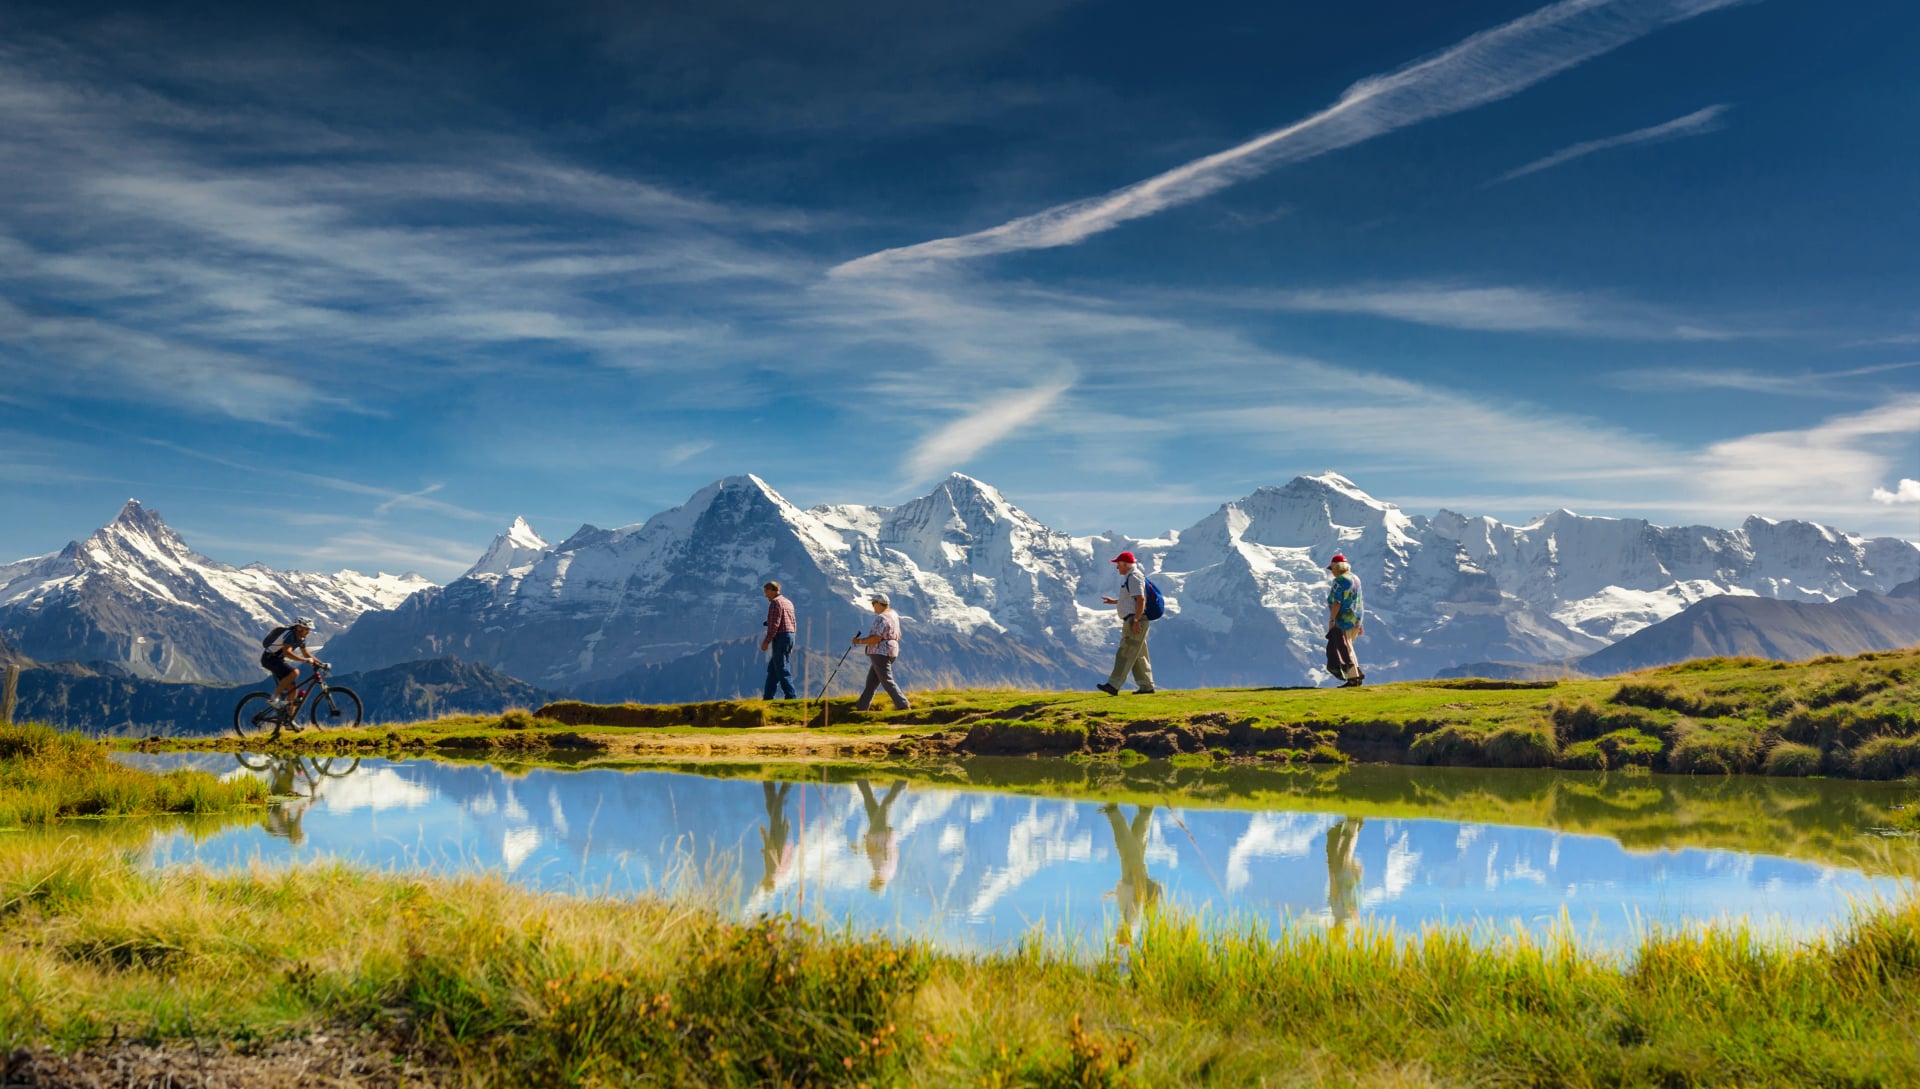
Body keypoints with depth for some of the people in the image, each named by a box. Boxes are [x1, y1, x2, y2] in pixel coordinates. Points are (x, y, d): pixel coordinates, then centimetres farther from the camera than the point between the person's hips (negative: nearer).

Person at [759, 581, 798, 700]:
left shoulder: (775, 602, -10)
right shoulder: (788, 602, 19)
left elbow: (774, 624, -18)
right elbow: (794, 624, 21)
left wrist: (767, 641, -16)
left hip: (780, 637, -9)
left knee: (782, 669, -8)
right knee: (772, 668, 13)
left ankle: (790, 696, -12)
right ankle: (768, 697, 14)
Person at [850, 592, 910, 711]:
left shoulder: (882, 618, -19)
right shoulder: (893, 614, 13)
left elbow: (876, 638, -24)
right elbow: (898, 635, 19)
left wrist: (860, 641, -15)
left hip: (880, 652, -11)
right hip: (890, 651, 11)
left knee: (887, 681, -8)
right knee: (871, 681, 14)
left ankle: (903, 705, -11)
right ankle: (862, 707, 19)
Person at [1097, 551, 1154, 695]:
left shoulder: (1134, 577, -14)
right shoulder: (1131, 577, 19)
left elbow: (1140, 599, -23)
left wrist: (1136, 621, -27)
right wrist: (1115, 601, 28)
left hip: (1135, 620, -11)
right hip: (1133, 621, 11)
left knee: (1125, 654, -13)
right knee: (1138, 655, 13)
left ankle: (1113, 685, -16)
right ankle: (1146, 685, 17)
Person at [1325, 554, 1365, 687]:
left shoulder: (1340, 581, -15)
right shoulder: (1355, 578, 12)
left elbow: (1337, 603, -20)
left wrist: (1331, 620, -16)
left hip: (1343, 620, -9)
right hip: (1355, 619, 9)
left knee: (1344, 649, -2)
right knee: (1347, 647, 19)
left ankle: (1353, 679, -1)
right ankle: (1357, 674, 15)